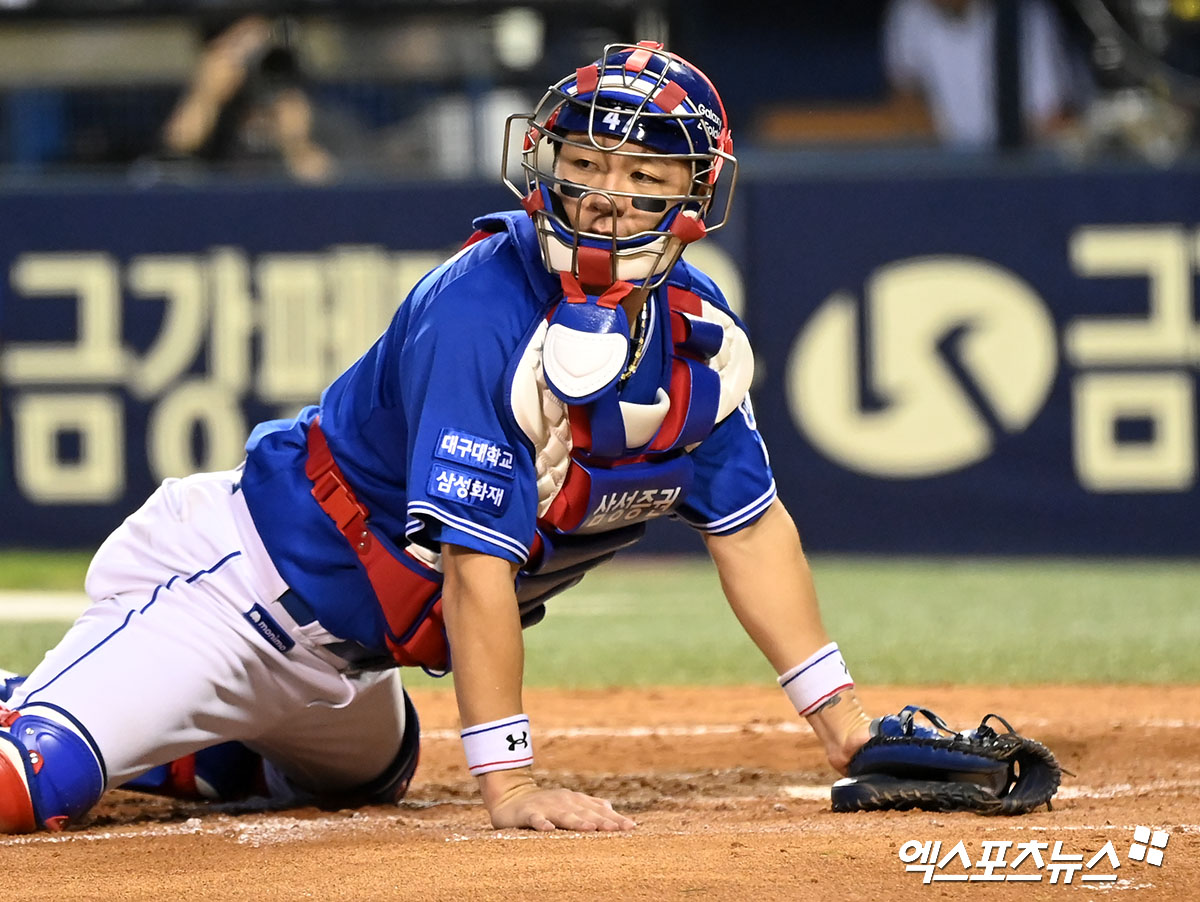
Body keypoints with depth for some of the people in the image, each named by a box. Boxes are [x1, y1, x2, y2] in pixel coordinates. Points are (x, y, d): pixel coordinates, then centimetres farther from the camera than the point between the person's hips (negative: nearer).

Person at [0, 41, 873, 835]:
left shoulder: (697, 333, -4)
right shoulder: (483, 315, -28)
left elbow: (749, 523, 5)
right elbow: (475, 564, -30)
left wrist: (841, 718, 0)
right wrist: (509, 783, -31)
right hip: (259, 581, -9)